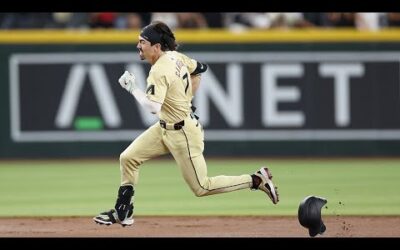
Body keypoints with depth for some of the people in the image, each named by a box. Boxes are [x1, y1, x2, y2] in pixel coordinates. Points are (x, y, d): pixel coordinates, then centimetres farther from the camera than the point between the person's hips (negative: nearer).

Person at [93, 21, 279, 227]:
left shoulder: (159, 71, -26)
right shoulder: (175, 57, 1)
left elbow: (152, 107, -35)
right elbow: (199, 69, 18)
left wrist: (132, 88, -24)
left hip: (182, 133, -10)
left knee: (201, 187, 0)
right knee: (128, 158, 6)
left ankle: (257, 180, 4)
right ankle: (122, 213, 14)